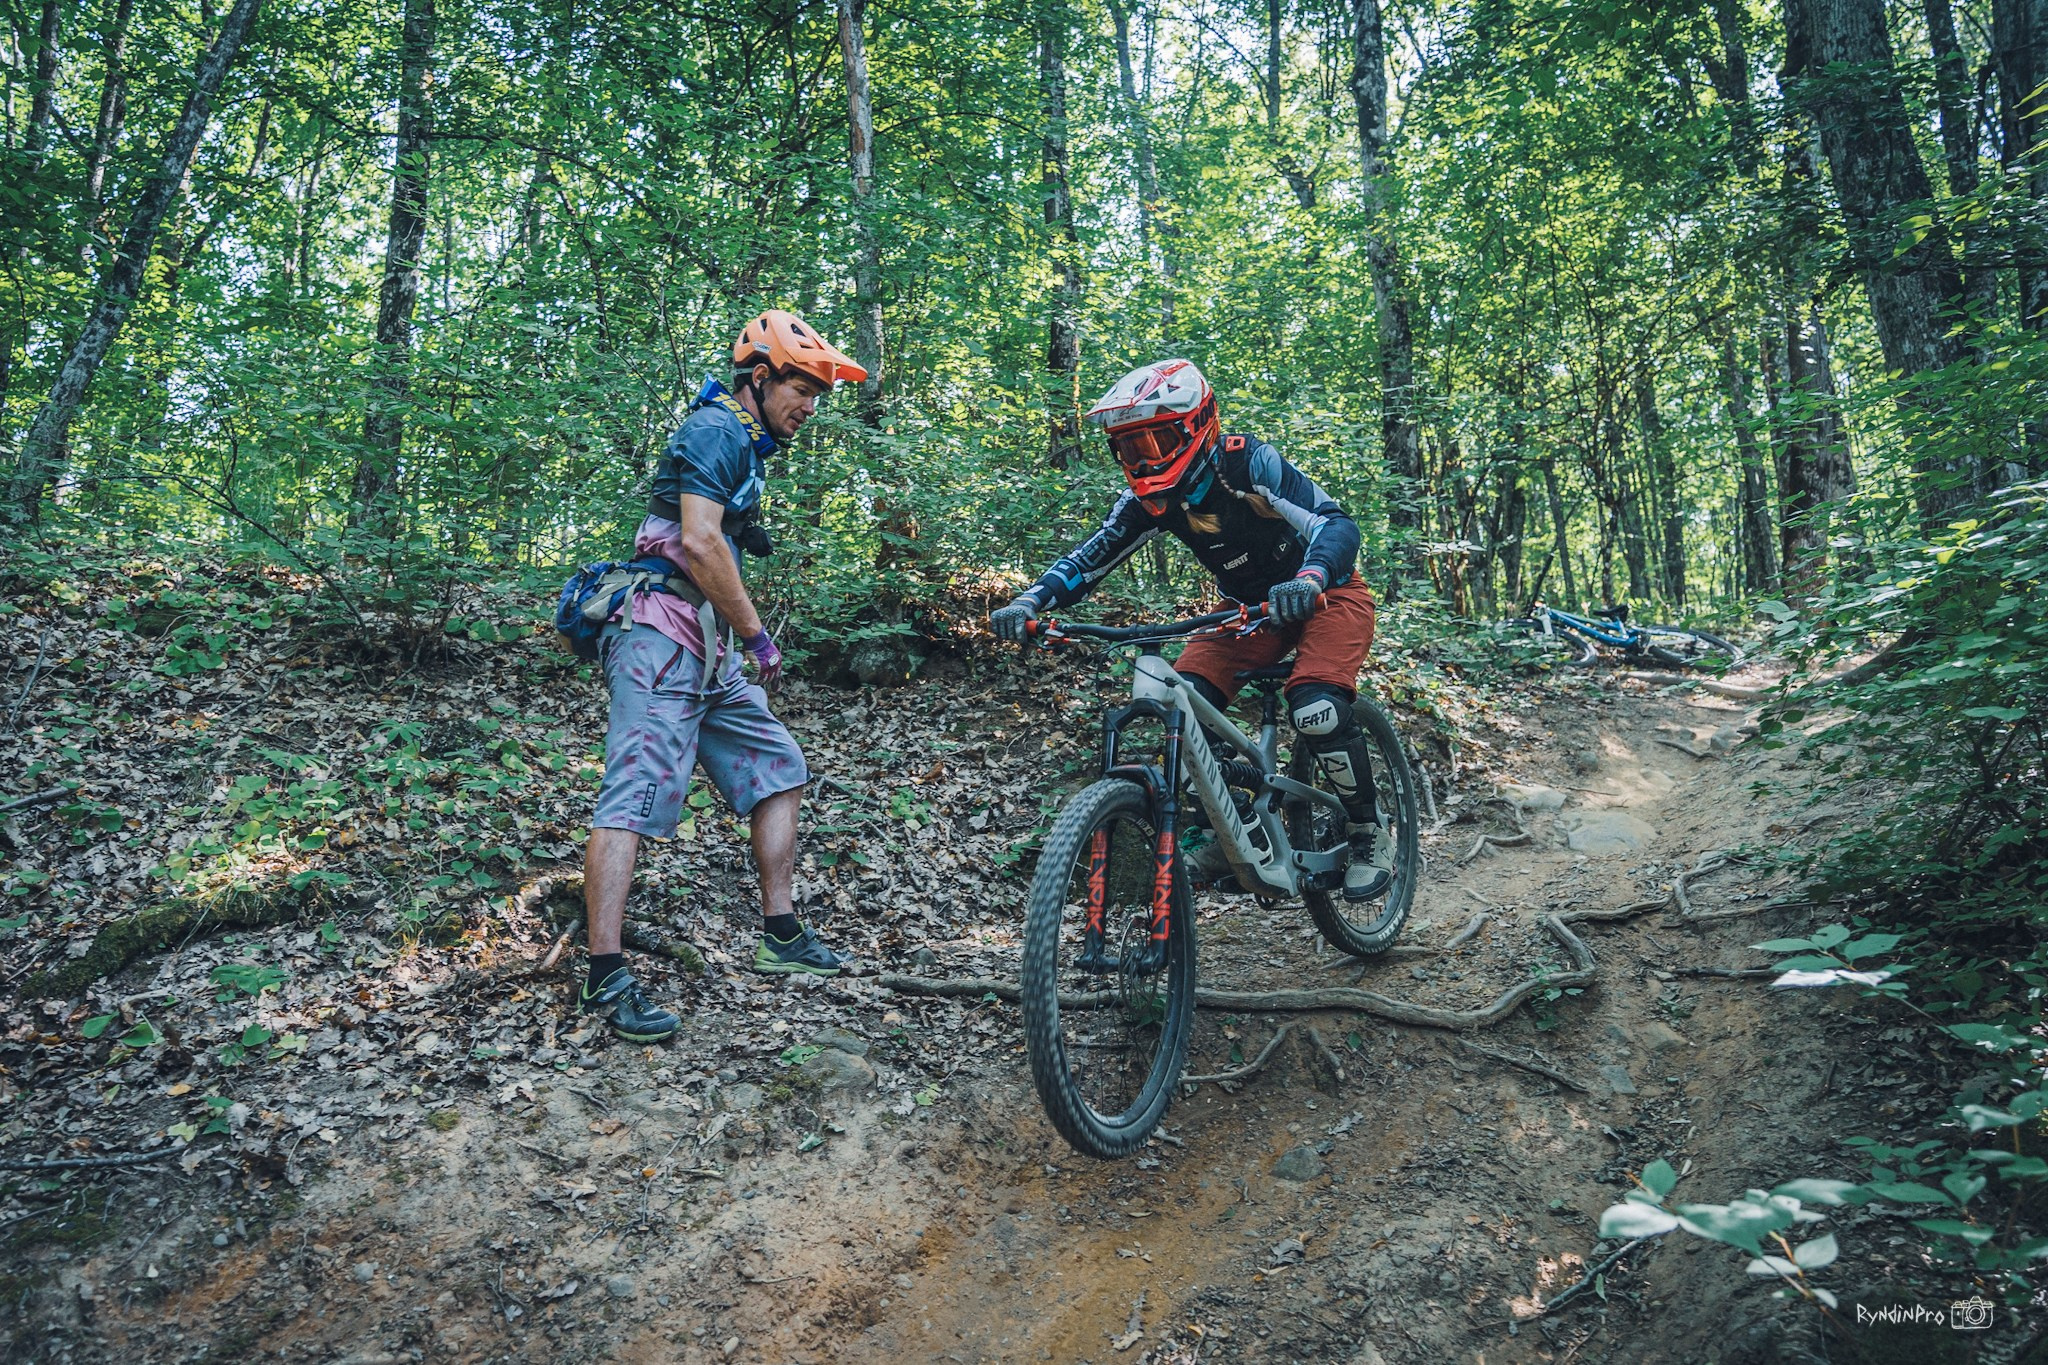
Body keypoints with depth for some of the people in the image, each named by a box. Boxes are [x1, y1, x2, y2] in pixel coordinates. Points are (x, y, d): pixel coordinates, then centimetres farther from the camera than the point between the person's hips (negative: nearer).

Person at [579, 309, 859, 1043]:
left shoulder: (745, 445, 22)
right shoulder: (716, 430, -9)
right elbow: (700, 544, -20)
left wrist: (743, 640, 23)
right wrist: (759, 636, -13)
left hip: (707, 652, 10)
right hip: (662, 638, -10)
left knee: (778, 770, 12)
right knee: (635, 796, -13)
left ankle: (780, 936, 18)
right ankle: (605, 977, -13)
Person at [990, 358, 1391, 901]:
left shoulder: (1250, 464, -27)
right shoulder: (1150, 498, -12)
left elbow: (1336, 523, -36)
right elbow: (1090, 556, -11)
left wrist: (1309, 579, -57)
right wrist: (1031, 601, -29)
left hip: (1327, 594, -5)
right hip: (1250, 606, 6)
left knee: (1316, 709, -29)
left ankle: (1370, 835, -4)